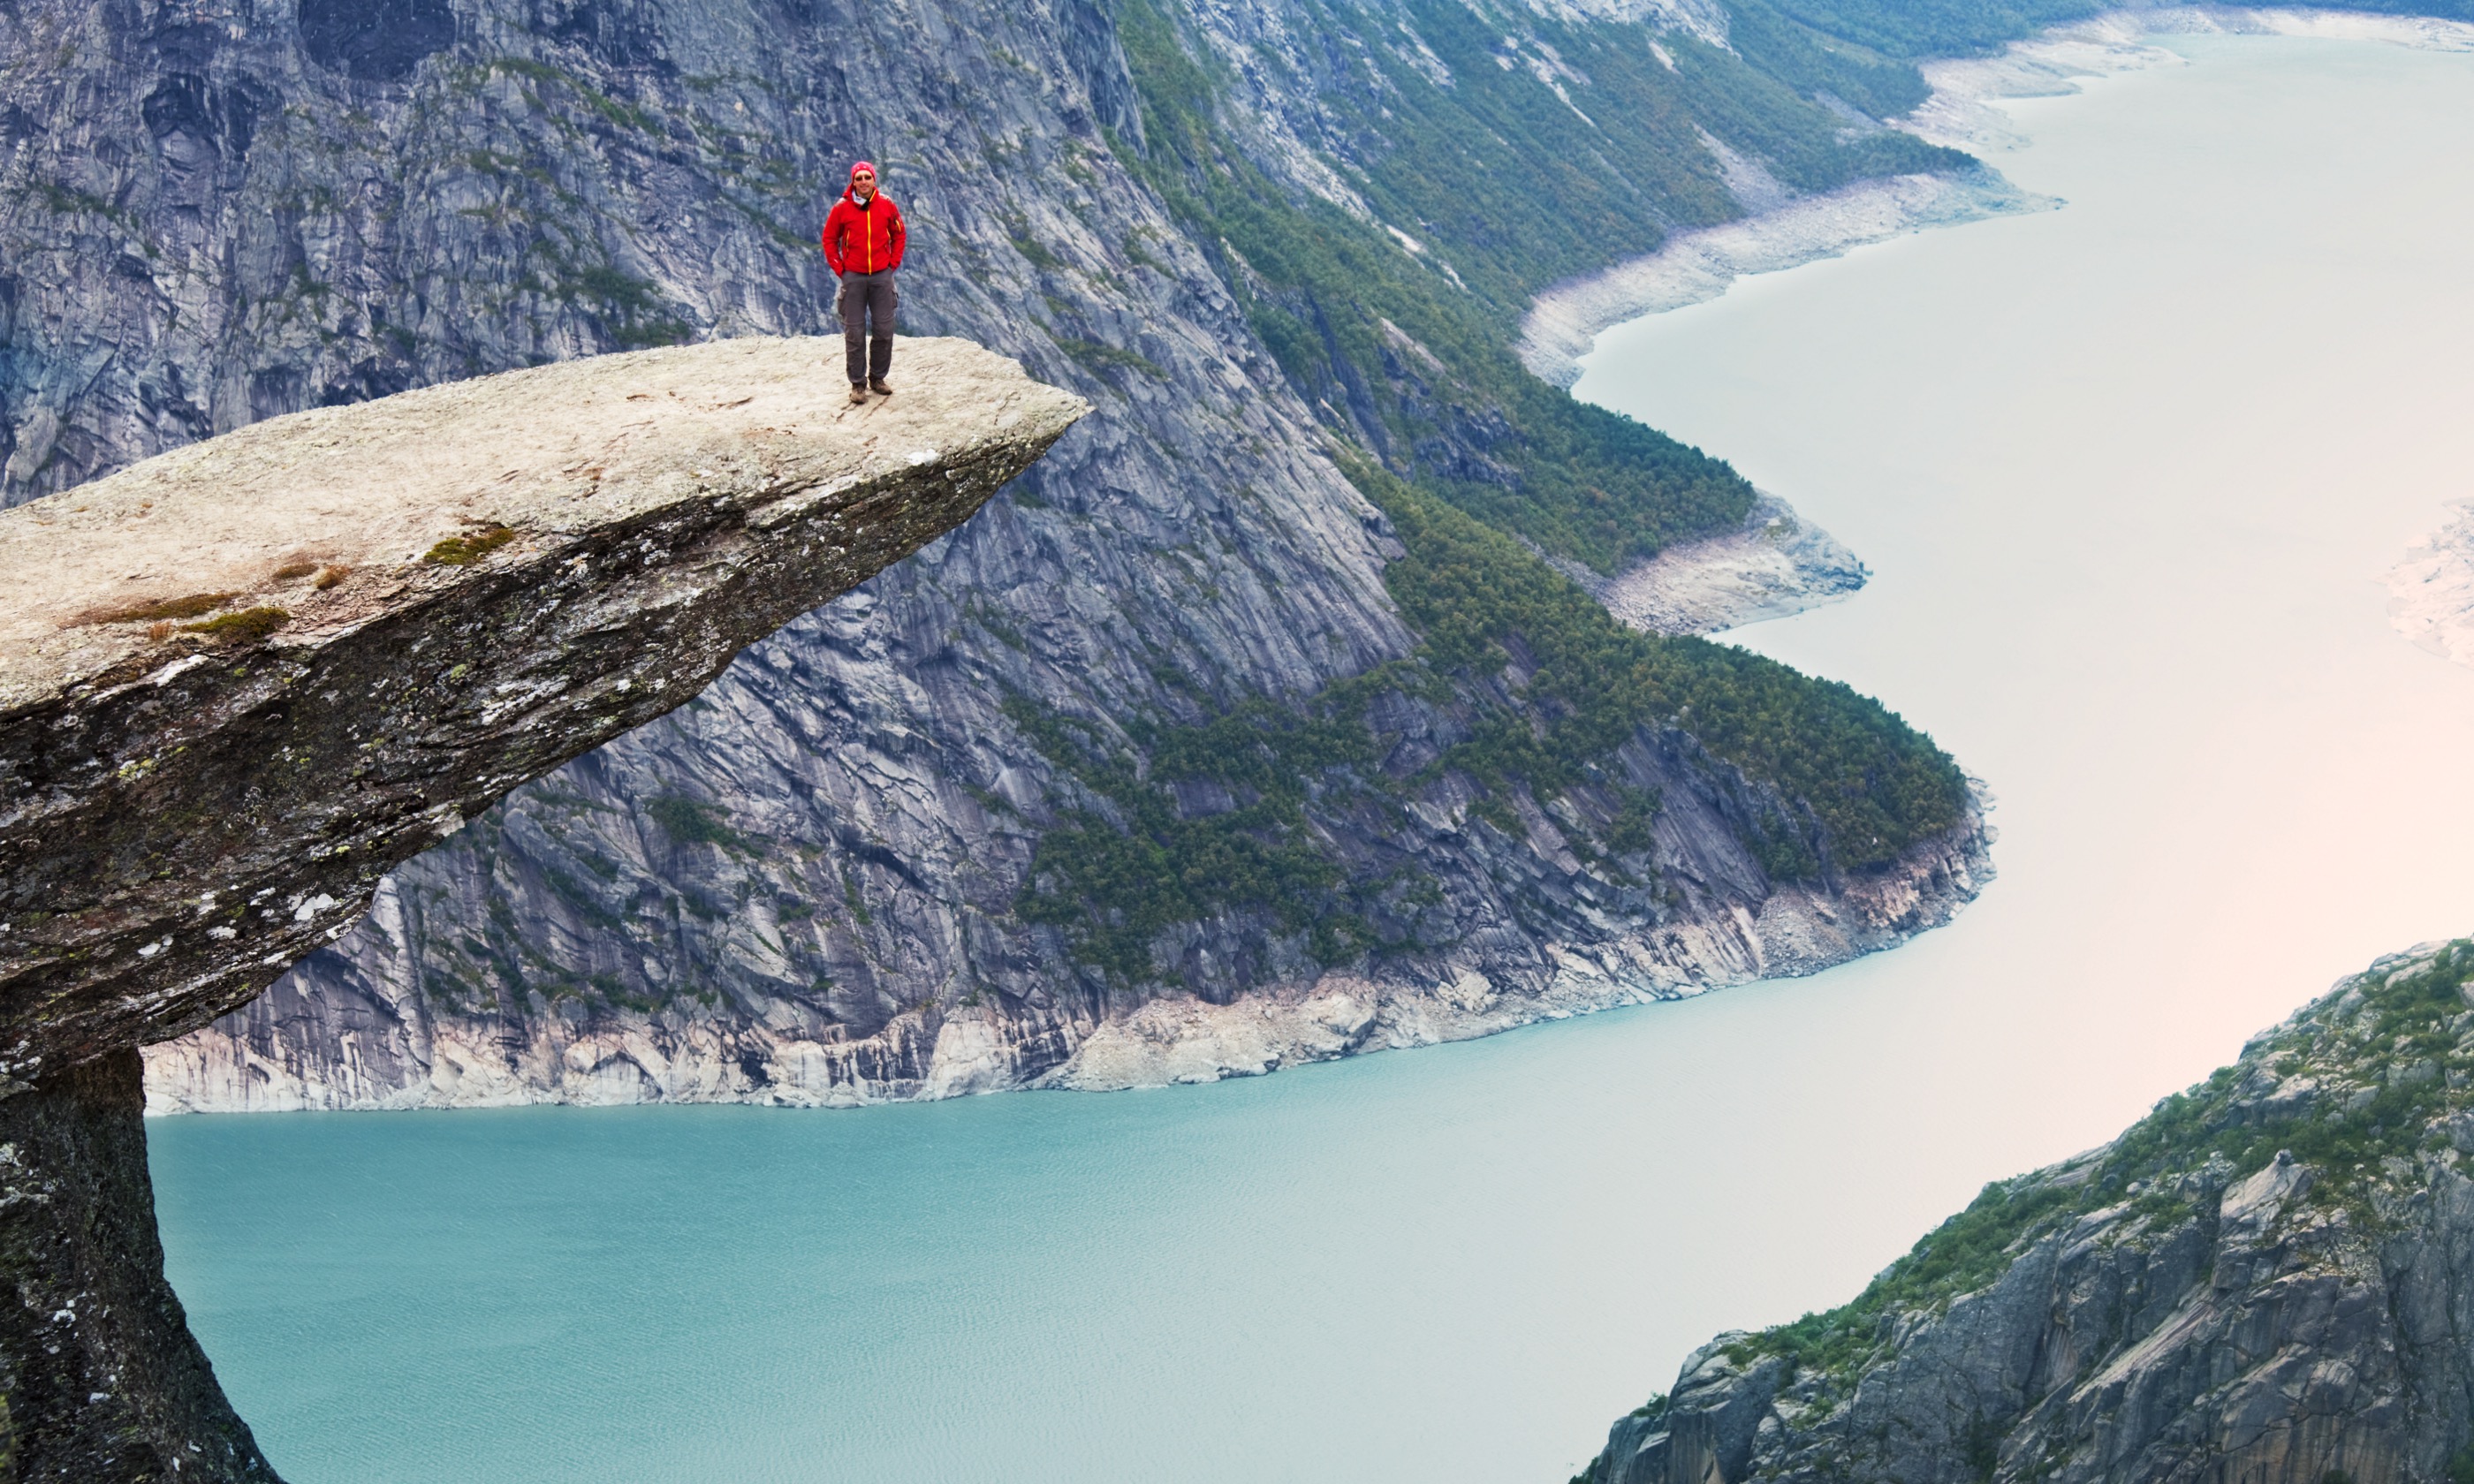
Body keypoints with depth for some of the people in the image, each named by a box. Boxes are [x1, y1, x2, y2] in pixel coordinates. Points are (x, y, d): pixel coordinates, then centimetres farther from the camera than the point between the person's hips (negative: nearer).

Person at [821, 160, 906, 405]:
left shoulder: (886, 205, -1)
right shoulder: (842, 208, -6)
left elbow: (899, 235, 11)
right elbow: (829, 239, 4)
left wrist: (893, 263, 4)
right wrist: (839, 268, -2)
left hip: (882, 275, 2)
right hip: (853, 277, -2)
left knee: (884, 330, 5)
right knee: (855, 332, 0)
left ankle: (877, 378, 20)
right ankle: (858, 384, 7)